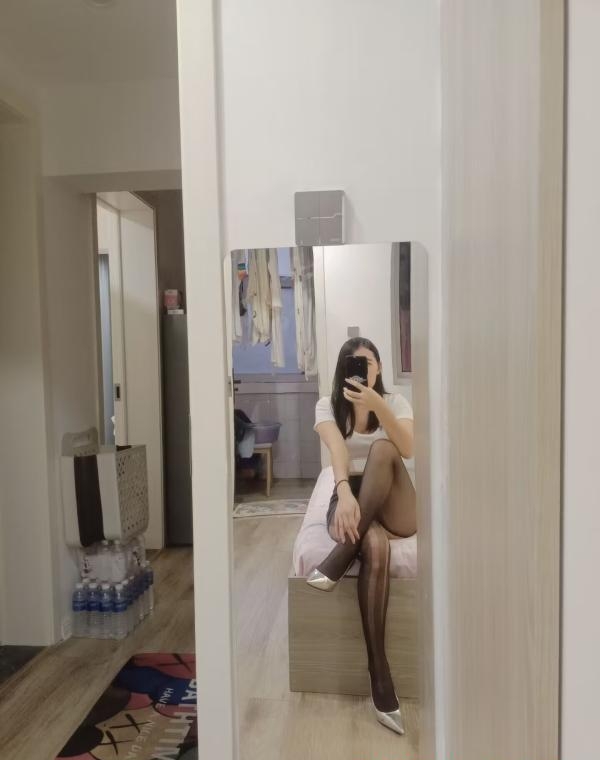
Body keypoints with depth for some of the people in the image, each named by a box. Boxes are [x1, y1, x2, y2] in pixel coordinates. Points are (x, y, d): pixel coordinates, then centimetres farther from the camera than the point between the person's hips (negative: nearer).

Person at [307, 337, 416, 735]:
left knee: (382, 448, -33)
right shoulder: (328, 405, 1)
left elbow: (408, 450, -17)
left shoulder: (396, 401, 3)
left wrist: (377, 405, -30)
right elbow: (337, 449, -21)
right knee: (375, 545, -38)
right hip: (352, 501, -1)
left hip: (394, 507, 1)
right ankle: (380, 676, -38)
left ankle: (339, 560, -37)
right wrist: (344, 493, -41)